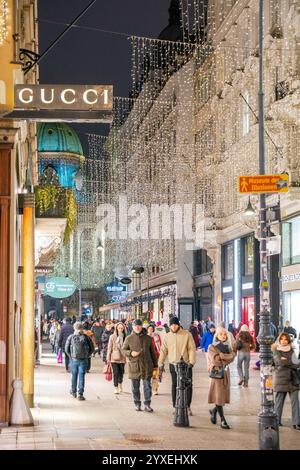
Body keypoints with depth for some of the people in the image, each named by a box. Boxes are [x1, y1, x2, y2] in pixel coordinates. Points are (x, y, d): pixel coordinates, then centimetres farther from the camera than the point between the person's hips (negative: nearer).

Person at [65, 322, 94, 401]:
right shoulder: (86, 337, -3)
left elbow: (66, 349, -3)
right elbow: (92, 349, -1)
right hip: (83, 360, -1)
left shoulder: (71, 337, -2)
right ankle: (80, 394, -4)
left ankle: (73, 391, 34)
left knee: (74, 375, 18)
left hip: (74, 359, 1)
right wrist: (87, 356, 10)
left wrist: (71, 356, 10)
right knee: (81, 376, 1)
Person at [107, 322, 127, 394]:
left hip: (122, 358, 2)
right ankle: (116, 388, 1)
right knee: (116, 373, -7)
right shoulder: (112, 337, -2)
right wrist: (108, 358, -1)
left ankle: (120, 384, 34)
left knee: (121, 372, 11)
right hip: (114, 358, -2)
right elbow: (110, 347, 1)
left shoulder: (125, 337, 3)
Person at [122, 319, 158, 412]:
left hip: (146, 366, 0)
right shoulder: (129, 338, 3)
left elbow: (152, 352, 12)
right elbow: (123, 350, 8)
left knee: (147, 386, 0)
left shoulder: (148, 338, 6)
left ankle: (147, 404, 9)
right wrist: (130, 353, -12)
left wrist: (155, 365, 11)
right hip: (134, 366, 0)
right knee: (135, 387, 6)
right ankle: (137, 404, 18)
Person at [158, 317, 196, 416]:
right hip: (173, 364, 3)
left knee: (188, 385, -2)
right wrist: (161, 363, 4)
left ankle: (188, 406, 9)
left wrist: (191, 361, -13)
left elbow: (192, 349, -6)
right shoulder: (167, 336, 6)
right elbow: (163, 350, 10)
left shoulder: (187, 334, -4)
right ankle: (176, 407, 14)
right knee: (175, 386, 7)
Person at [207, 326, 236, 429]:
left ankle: (214, 411, 32)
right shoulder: (212, 347, 0)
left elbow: (232, 357, -2)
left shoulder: (227, 346, 14)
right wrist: (226, 357, -8)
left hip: (225, 372, 5)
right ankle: (223, 420, -5)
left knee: (224, 395, 6)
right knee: (218, 396, -7)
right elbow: (215, 359, -15)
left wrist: (221, 356, -13)